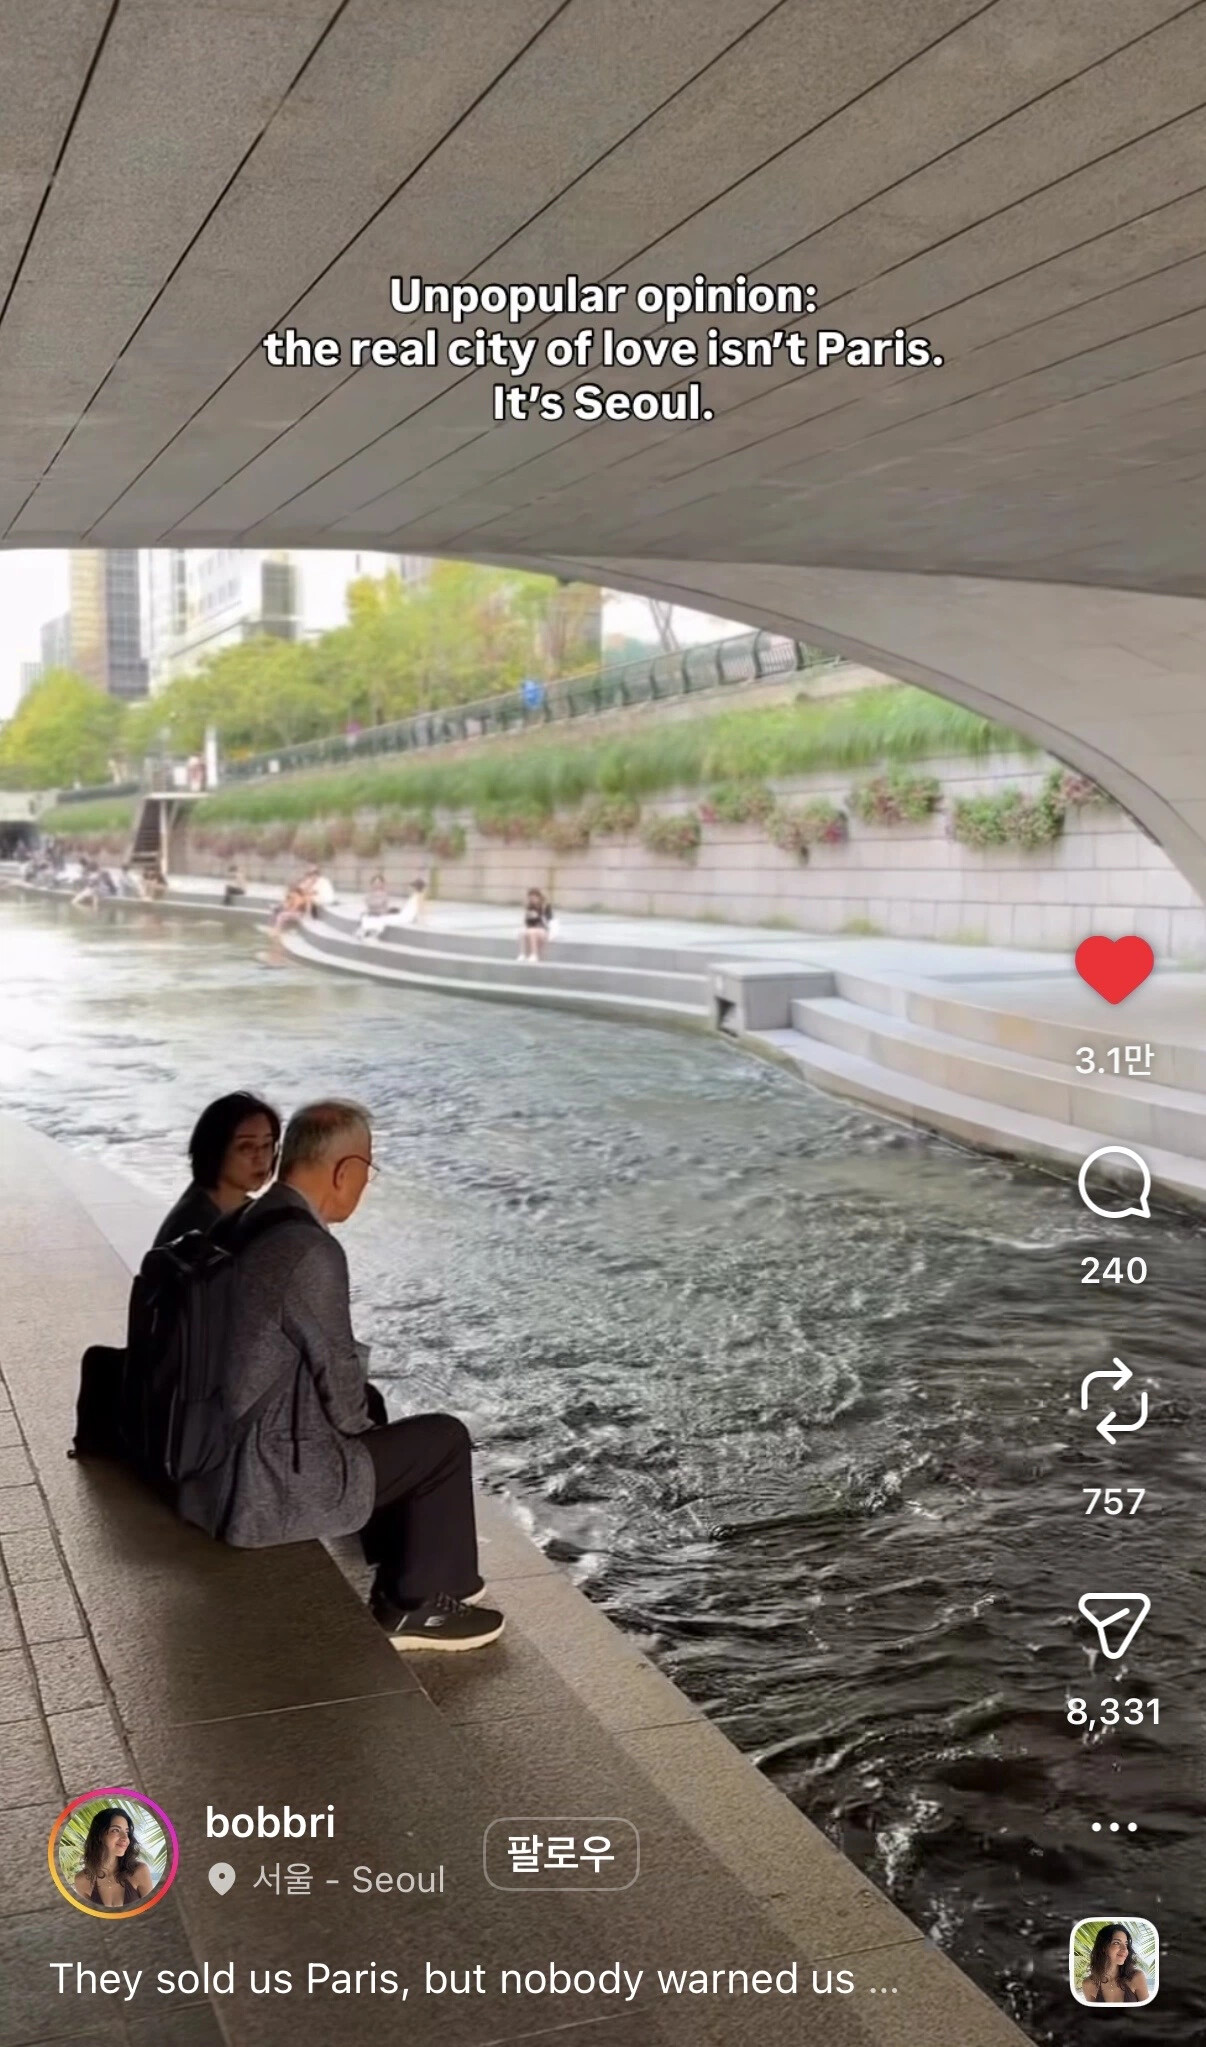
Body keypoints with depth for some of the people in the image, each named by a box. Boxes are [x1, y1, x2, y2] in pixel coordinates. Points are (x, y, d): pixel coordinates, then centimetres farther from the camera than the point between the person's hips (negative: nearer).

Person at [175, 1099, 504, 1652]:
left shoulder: (244, 1226, 4)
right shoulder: (311, 1252, -24)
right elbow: (340, 1388, -15)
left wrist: (359, 1417, 17)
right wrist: (359, 1422, 6)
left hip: (207, 1458, 9)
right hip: (259, 1488, -9)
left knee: (370, 1411, 28)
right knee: (443, 1440, 5)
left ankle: (407, 1571, 40)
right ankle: (416, 1605, 21)